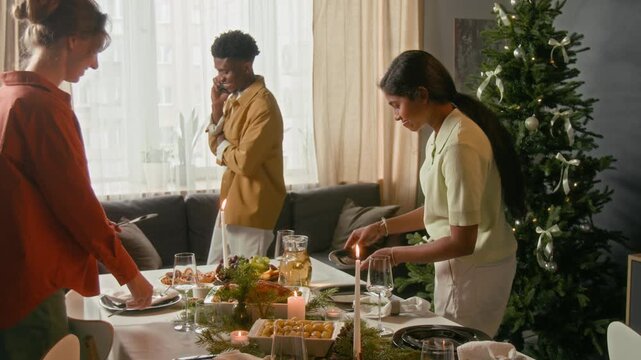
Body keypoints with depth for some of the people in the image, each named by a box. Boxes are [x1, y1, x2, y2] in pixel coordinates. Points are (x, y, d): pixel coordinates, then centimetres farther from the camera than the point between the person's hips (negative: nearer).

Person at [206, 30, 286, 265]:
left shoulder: (262, 105, -20)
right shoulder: (235, 97, 9)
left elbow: (244, 161, -26)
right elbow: (216, 145, 11)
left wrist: (223, 148, -6)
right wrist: (217, 106, -2)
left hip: (252, 208, -9)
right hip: (231, 202, 9)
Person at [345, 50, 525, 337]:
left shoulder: (459, 144, -25)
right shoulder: (442, 134, 4)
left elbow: (462, 242, -23)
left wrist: (397, 255, -14)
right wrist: (382, 227, 8)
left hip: (474, 271, -9)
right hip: (462, 266, 9)